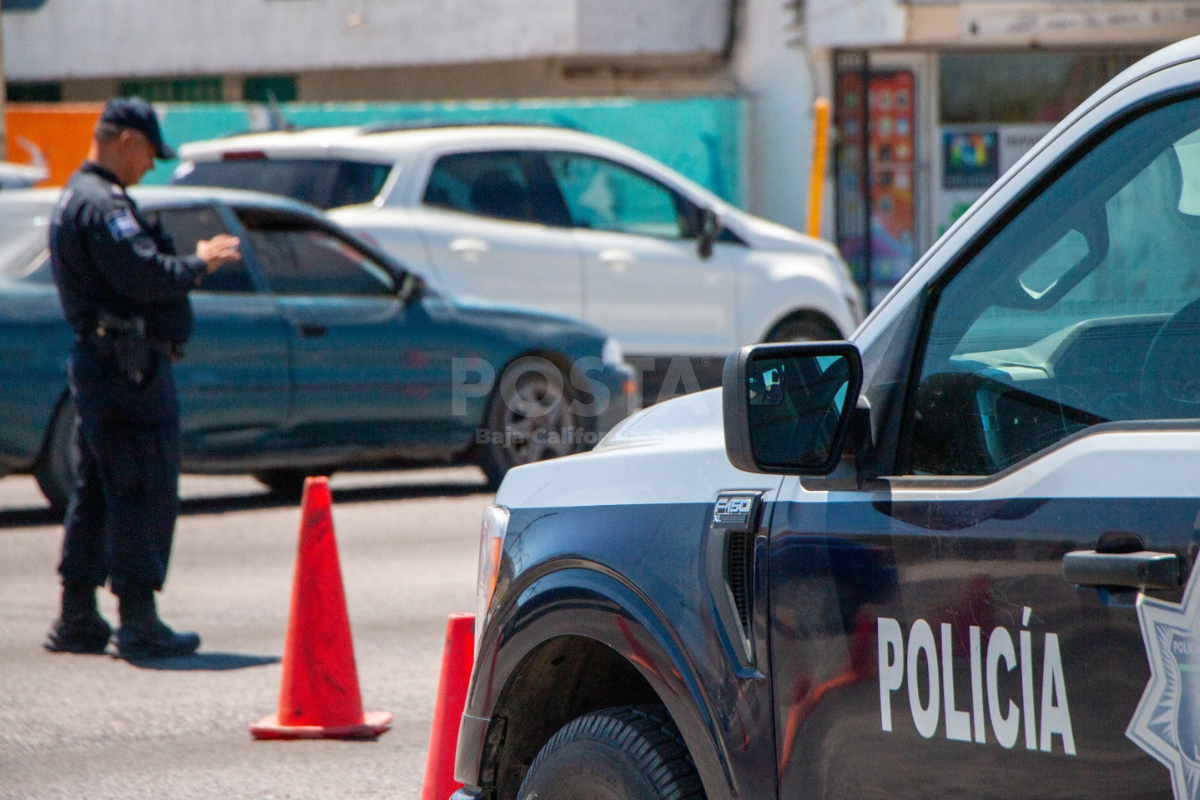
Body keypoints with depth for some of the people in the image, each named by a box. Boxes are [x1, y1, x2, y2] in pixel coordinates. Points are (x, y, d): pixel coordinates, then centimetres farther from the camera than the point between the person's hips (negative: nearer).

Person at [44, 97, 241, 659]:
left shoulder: (76, 199, 19)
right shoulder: (102, 203, -15)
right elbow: (144, 276, -25)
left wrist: (190, 260, 11)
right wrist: (200, 264, -10)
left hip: (97, 363, 11)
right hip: (128, 366, -11)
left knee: (95, 493, 15)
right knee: (145, 493, -8)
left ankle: (77, 619, 20)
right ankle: (138, 622, -7)